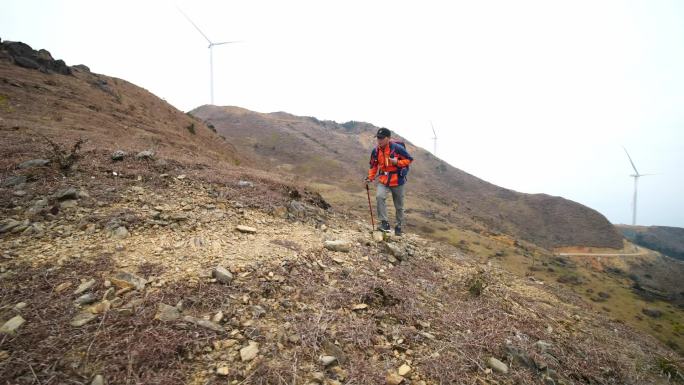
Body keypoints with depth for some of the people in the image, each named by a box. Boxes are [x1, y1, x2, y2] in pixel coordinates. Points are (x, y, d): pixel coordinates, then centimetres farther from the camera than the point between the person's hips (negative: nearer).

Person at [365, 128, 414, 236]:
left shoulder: (397, 148, -15)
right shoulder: (376, 151, -1)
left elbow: (409, 159, -6)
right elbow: (373, 166, 11)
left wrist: (397, 162, -22)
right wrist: (370, 177, -2)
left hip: (397, 180, -2)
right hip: (383, 180, 3)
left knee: (399, 206, 9)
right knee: (379, 196, -27)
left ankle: (399, 227, 29)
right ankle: (384, 223, -20)